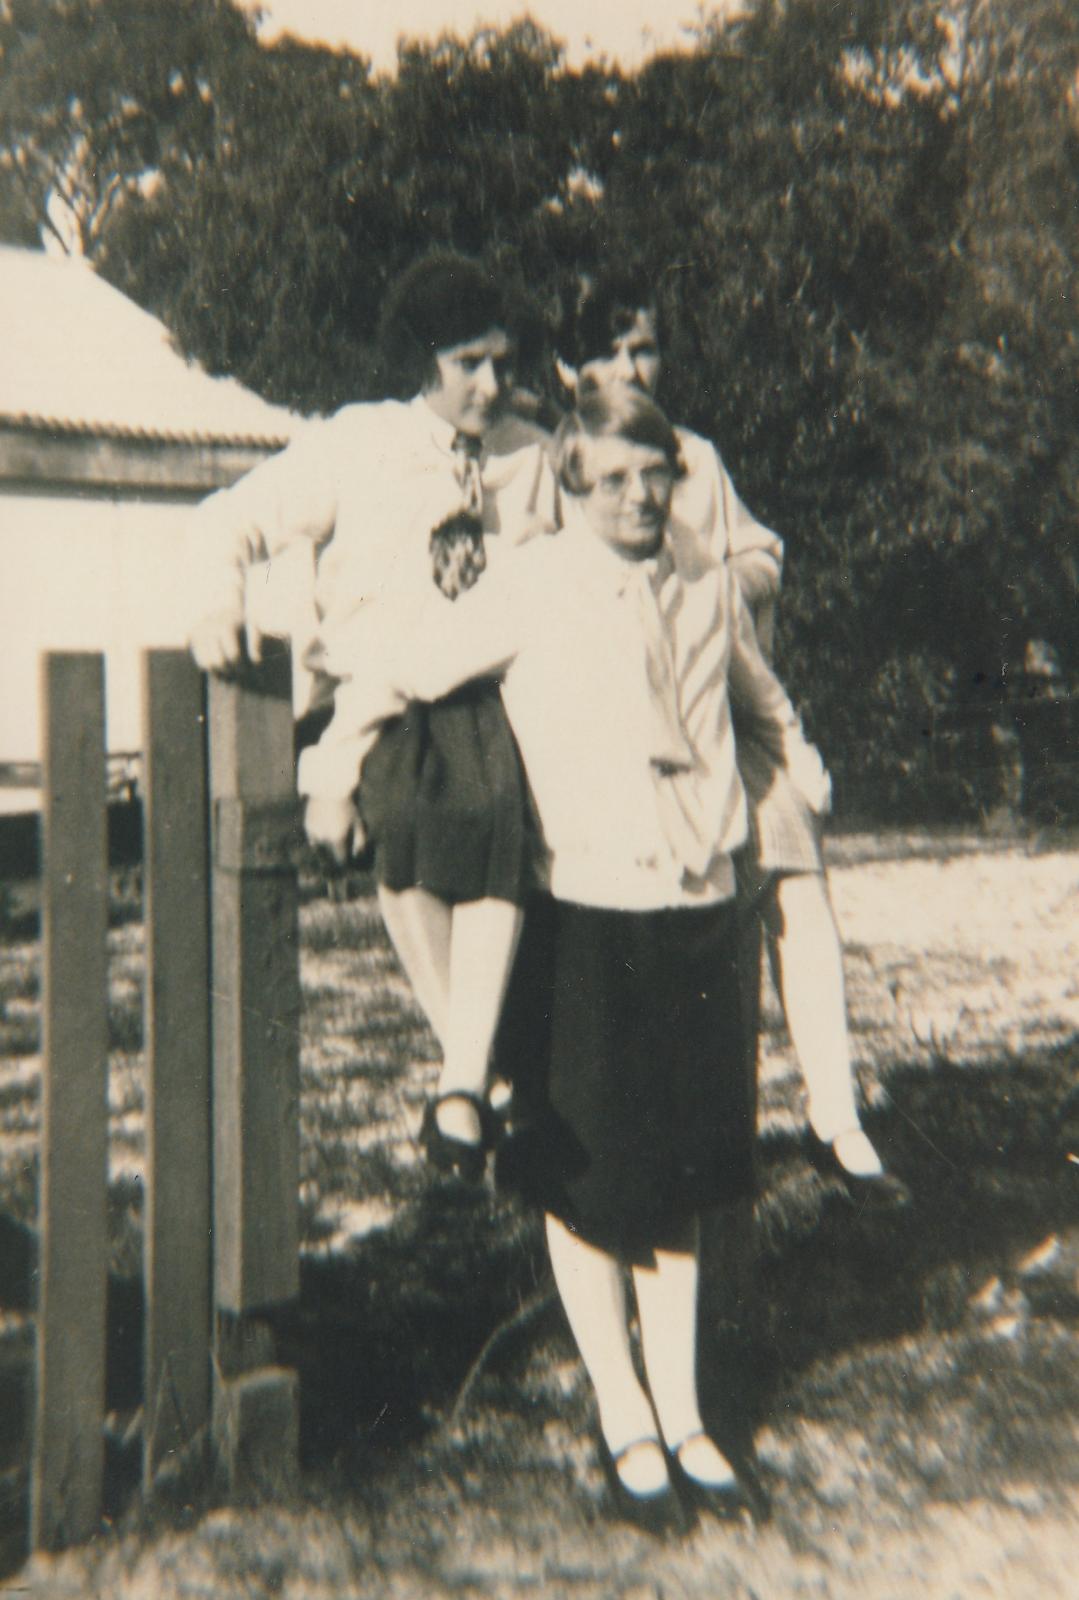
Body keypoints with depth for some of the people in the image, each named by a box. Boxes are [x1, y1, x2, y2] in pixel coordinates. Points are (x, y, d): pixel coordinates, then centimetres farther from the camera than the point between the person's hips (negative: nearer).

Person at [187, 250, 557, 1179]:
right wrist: (222, 600, -13)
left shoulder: (531, 457, 13)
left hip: (489, 695, 1)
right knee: (402, 813, -31)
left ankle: (462, 1088, -29)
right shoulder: (353, 447, 6)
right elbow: (232, 521, 7)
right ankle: (467, 1060, -14)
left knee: (500, 809, -30)